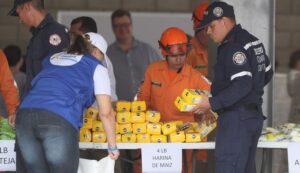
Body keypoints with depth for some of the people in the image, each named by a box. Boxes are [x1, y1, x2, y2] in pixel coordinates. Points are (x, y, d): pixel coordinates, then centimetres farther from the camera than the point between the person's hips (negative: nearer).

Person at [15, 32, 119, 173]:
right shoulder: (96, 68, 18)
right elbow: (106, 113, 12)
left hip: (25, 115, 5)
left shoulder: (51, 60, 32)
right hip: (59, 120, -5)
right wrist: (112, 147, 22)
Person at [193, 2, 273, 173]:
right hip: (254, 115, 10)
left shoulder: (233, 47, -17)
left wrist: (212, 103, -23)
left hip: (236, 119, -10)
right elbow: (266, 74, 23)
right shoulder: (253, 42, 13)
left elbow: (242, 86, -24)